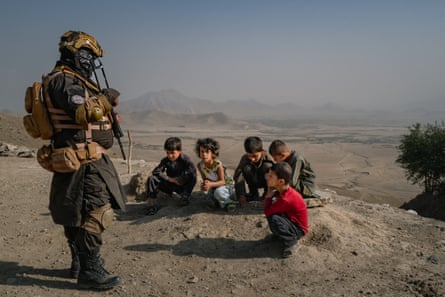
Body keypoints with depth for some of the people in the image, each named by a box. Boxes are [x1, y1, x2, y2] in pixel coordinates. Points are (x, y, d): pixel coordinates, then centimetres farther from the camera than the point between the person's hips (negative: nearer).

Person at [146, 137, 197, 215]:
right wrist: (169, 179, -26)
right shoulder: (165, 160, -5)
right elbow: (155, 172, -17)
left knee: (192, 177, -33)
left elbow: (192, 170, -31)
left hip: (181, 186, -3)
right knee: (151, 179, -18)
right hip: (169, 185, 3)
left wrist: (181, 179, -30)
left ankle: (185, 197, -14)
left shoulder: (185, 159, -14)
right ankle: (152, 204, -17)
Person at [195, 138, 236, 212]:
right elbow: (204, 179, -5)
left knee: (218, 192, -37)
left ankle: (226, 201, -5)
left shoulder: (218, 164, -29)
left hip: (225, 185, -6)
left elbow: (222, 181, -26)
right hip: (213, 186, 6)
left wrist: (210, 184, -44)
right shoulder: (199, 165, -16)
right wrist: (204, 185, -30)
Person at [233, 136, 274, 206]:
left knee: (267, 166, -32)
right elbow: (237, 177, -28)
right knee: (246, 168, -29)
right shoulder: (245, 158, -23)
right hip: (253, 182, 2)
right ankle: (253, 194, -8)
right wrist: (241, 196, -35)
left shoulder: (267, 158, -28)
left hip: (265, 182, -1)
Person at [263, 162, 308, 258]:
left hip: (298, 229, -9)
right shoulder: (284, 190, -5)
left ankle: (291, 242, -11)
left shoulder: (285, 199, -33)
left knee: (273, 219, -32)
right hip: (291, 221, 9)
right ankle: (279, 233, 14)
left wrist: (269, 196, -13)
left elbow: (267, 212, -25)